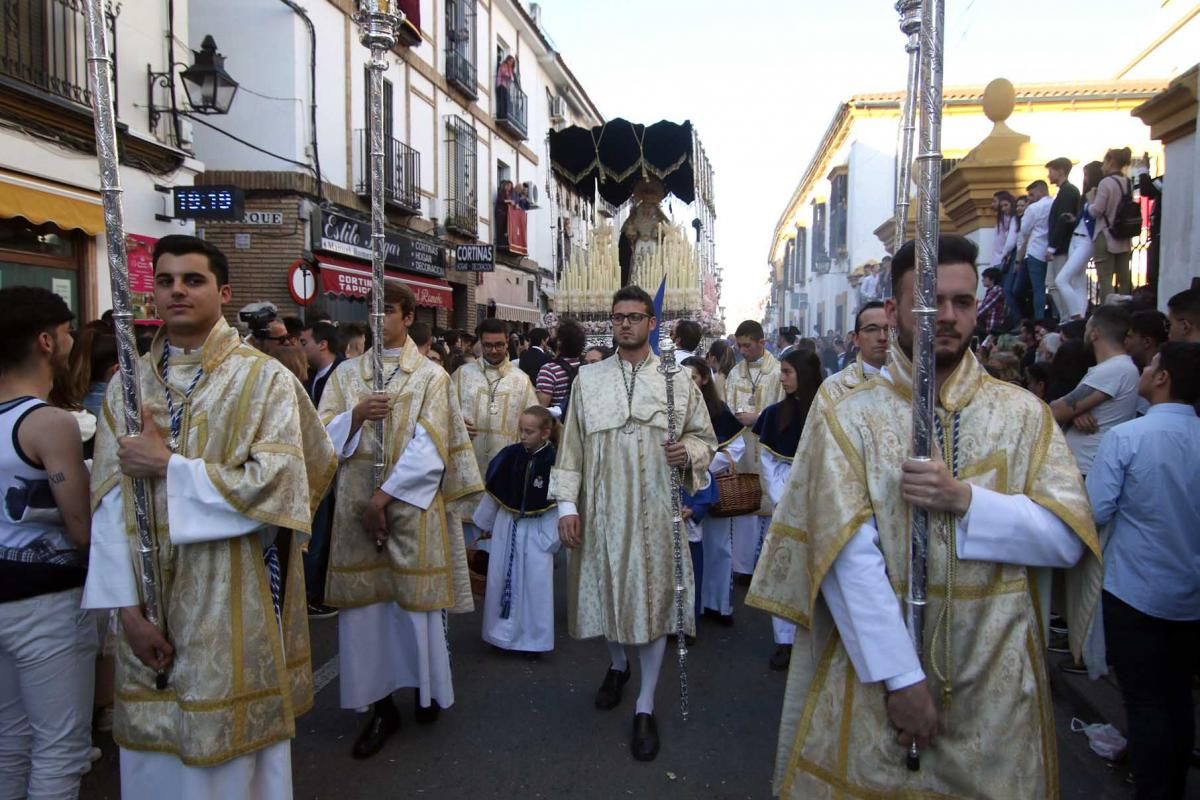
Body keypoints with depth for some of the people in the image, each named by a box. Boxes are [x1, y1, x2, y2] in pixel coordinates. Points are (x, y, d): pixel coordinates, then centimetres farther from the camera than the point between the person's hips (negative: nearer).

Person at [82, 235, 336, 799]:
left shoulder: (264, 380, -7)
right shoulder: (127, 385, 5)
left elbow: (273, 484, -17)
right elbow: (110, 503, 0)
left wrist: (168, 467, -14)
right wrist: (129, 607, -6)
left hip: (233, 602, -3)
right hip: (149, 602, 4)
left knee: (229, 753, 8)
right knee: (154, 748, 15)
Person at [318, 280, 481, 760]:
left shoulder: (431, 376, -1)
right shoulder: (347, 374, 10)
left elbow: (429, 448, -9)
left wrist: (385, 496, -13)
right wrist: (355, 415, -14)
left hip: (412, 508, -3)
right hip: (356, 508, 3)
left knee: (415, 600, 5)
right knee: (363, 604, 5)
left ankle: (427, 689, 27)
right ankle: (380, 706, 19)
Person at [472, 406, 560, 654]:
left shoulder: (554, 461, -18)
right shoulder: (509, 455, -7)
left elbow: (561, 501, -13)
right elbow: (492, 491, 4)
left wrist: (552, 537, -11)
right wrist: (485, 523, 11)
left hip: (537, 529, -3)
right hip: (507, 526, 4)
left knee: (535, 585, 3)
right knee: (500, 580, 11)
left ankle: (533, 638, 18)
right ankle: (502, 632, 27)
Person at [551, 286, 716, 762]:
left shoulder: (677, 380, 1)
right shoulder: (588, 379, 5)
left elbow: (704, 436, 7)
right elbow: (572, 446, 3)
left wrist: (689, 453, -16)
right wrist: (567, 504, -4)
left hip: (655, 511, -1)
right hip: (601, 509, 2)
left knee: (653, 597, 2)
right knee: (605, 589, 14)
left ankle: (645, 706, 18)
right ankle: (617, 665, 45)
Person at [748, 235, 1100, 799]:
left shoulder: (1024, 414, 1)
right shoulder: (847, 421, -9)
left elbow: (1068, 539, -4)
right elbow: (850, 558, -15)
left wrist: (965, 499, -18)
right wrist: (900, 676, -17)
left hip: (995, 683, 3)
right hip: (877, 669, -2)